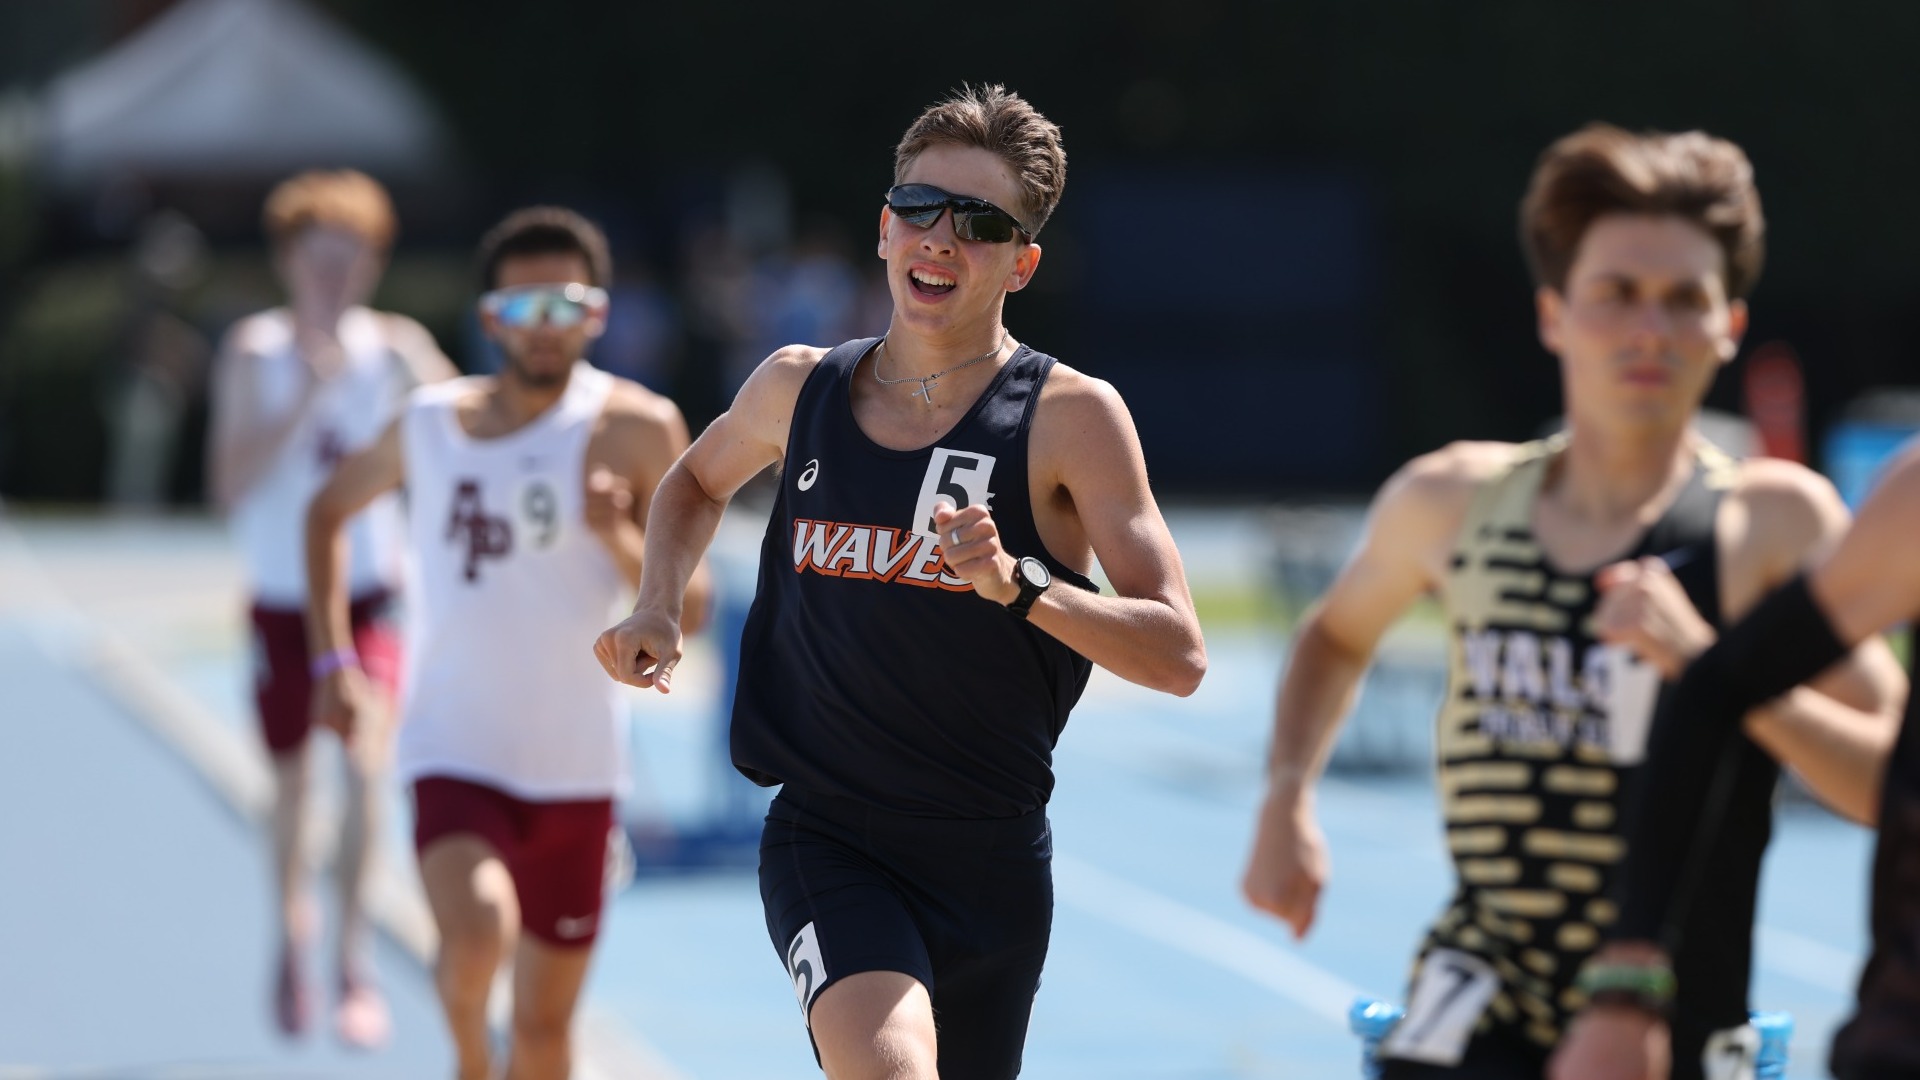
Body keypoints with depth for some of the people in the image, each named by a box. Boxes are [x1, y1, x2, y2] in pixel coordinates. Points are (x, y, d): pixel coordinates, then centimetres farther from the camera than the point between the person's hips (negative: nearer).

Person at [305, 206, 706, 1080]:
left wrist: (619, 539, -25)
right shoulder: (430, 423, 2)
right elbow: (328, 510, 21)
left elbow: (689, 607, -5)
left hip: (575, 767, 1)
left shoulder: (634, 429, -4)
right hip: (456, 752, -1)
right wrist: (333, 661, 12)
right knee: (476, 935, -28)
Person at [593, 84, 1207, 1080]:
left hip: (992, 861, 0)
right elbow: (698, 481, 26)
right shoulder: (800, 388, 2)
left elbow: (1177, 655, -15)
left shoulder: (1072, 418, -9)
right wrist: (658, 608, 8)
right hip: (825, 839, 0)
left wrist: (1015, 582, -29)